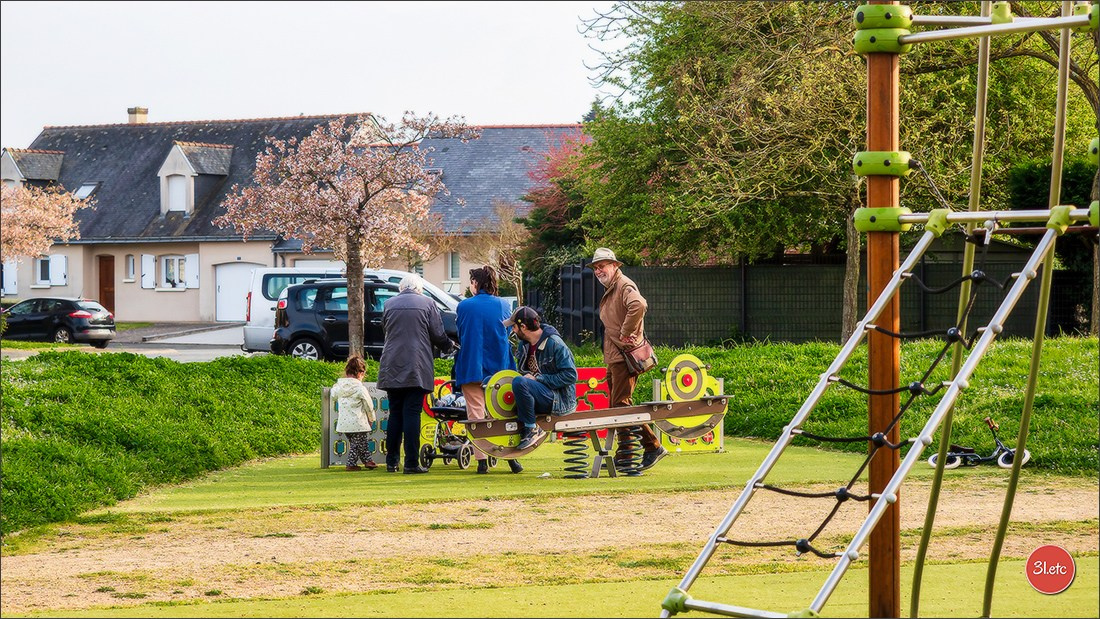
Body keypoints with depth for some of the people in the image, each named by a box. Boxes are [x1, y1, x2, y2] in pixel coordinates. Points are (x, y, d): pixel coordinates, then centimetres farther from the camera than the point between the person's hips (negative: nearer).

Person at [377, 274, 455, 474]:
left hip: (392, 368, 3)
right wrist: (448, 346, 21)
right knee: (412, 414, -4)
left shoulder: (389, 305, 8)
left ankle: (391, 461, 9)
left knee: (395, 414, 10)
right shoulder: (427, 303, -1)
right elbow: (438, 335, -1)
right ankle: (411, 463, -6)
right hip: (417, 368, -3)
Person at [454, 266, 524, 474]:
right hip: (499, 368, 2)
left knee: (476, 414, 2)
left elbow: (460, 335, 4)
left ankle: (482, 460, -4)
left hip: (471, 368, -2)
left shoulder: (464, 306, -6)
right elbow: (507, 334, 11)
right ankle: (511, 456, 4)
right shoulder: (503, 305, 1)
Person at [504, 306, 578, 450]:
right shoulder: (524, 344, 11)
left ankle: (531, 429, -21)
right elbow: (523, 370, 26)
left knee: (519, 383, -32)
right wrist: (526, 375, 0)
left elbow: (570, 375, -19)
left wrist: (538, 379, -19)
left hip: (560, 400, -9)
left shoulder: (554, 343, -14)